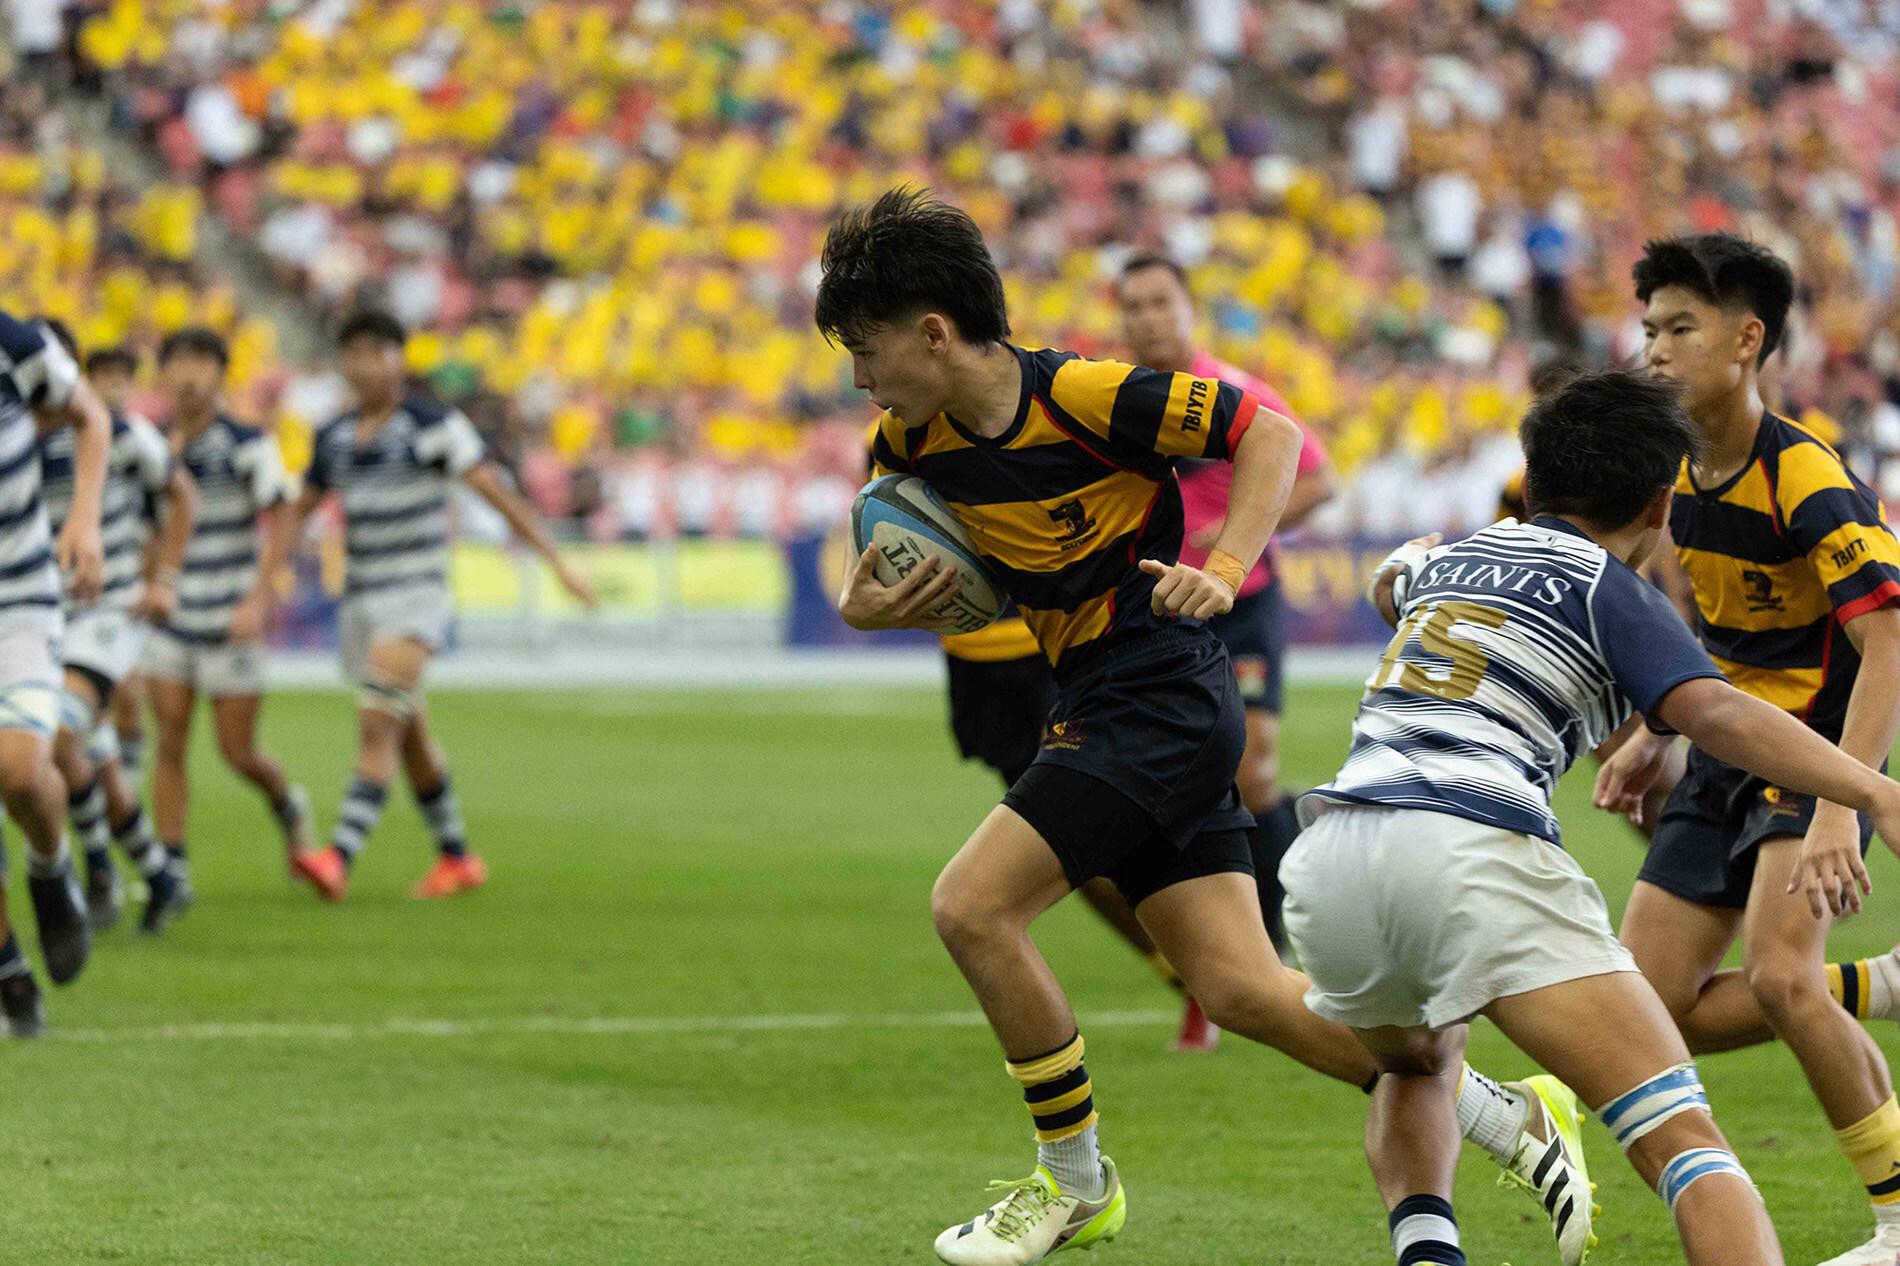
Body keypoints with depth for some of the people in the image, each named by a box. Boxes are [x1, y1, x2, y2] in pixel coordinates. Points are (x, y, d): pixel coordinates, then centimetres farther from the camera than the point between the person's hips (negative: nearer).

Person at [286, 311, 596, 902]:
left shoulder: (434, 425, -10)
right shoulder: (334, 436, 8)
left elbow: (498, 492, -13)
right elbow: (300, 510, 18)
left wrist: (558, 562, -18)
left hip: (416, 597, -7)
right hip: (361, 603, 7)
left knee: (377, 727, -20)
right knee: (411, 741, 15)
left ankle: (339, 860, -31)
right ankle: (456, 858, 30)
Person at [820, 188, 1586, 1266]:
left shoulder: (1079, 395, -18)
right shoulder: (909, 442, 4)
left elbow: (1270, 431, -11)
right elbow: (873, 574, 16)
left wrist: (1223, 571, -23)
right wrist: (865, 606, -8)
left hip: (1164, 691, -8)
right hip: (1098, 709, 8)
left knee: (973, 905, -16)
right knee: (1242, 989, 3)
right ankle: (1513, 1121, 14)